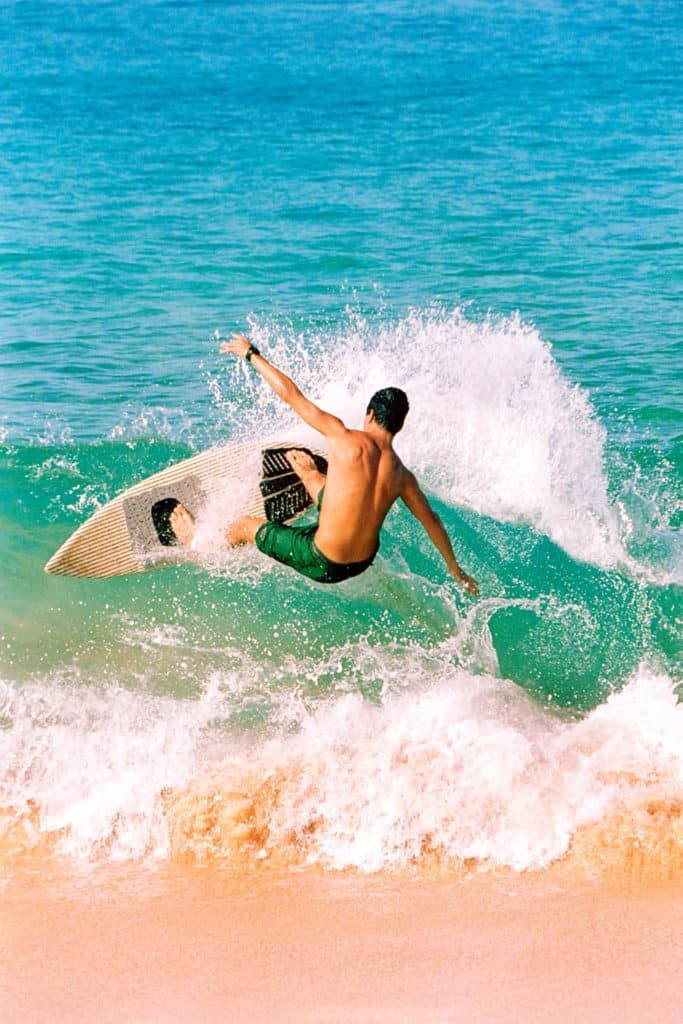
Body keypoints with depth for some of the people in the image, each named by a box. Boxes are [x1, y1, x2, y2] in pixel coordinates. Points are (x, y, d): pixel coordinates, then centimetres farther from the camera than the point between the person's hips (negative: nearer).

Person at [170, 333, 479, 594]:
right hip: (363, 562, 5)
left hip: (323, 564, -5)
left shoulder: (345, 439, -20)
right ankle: (309, 474, 69)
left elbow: (289, 392, -15)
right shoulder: (402, 476, -7)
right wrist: (456, 570, 21)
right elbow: (431, 521, 6)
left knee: (245, 525, 21)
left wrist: (251, 354, -2)